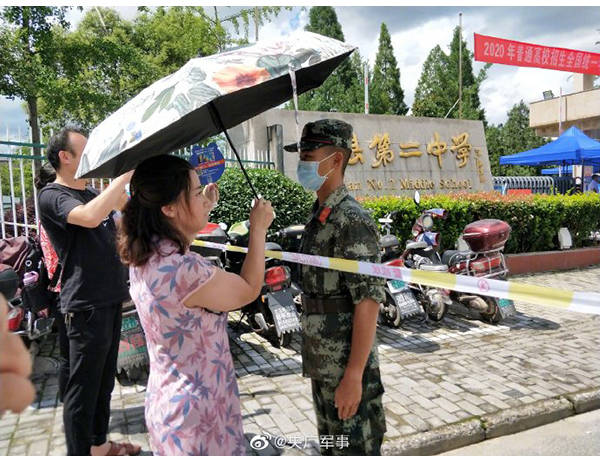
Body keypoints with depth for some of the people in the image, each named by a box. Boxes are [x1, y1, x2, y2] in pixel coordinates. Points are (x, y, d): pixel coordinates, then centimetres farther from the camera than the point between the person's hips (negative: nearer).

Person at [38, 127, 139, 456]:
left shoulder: (92, 192, 14)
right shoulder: (52, 196, -12)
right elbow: (91, 217, -33)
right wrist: (126, 172, -27)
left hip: (109, 299, 9)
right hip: (86, 305, -9)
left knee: (104, 381, 19)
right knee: (83, 388, 3)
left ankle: (99, 445, 34)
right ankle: (79, 454, 18)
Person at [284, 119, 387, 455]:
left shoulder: (352, 220, -19)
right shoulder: (319, 215, 8)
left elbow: (368, 301, -22)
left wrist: (354, 375, -22)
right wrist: (314, 358, 18)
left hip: (347, 368, -8)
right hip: (322, 364, 8)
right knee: (331, 448, 22)